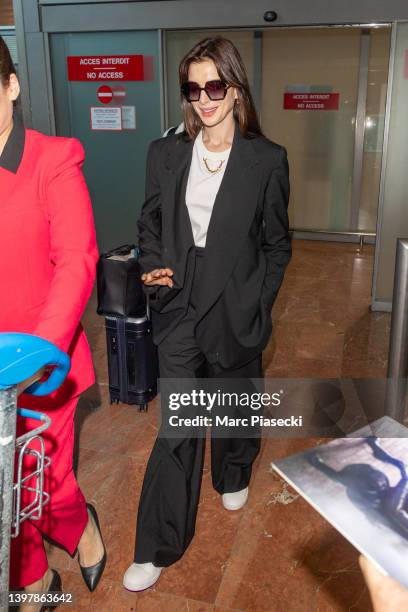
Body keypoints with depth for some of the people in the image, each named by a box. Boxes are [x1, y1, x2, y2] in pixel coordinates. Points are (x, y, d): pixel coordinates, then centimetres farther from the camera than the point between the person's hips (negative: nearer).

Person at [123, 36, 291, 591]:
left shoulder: (267, 160, -5)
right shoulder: (166, 154, 2)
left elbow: (277, 244, 1)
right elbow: (149, 224, 10)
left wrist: (255, 305, -5)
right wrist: (153, 266, -9)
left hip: (236, 310, 0)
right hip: (179, 307, 1)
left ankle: (234, 476, 52)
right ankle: (158, 548, 14)